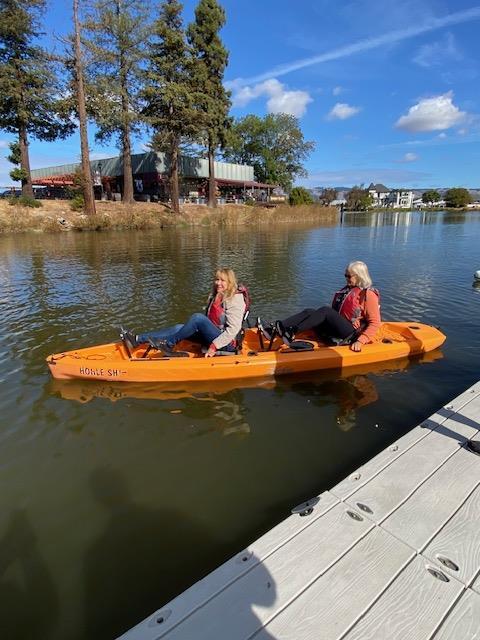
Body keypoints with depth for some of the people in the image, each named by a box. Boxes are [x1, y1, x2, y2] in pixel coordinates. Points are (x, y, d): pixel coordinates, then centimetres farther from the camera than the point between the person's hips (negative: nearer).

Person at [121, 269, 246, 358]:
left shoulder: (235, 300, -12)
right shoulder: (214, 296, 15)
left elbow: (233, 329, -20)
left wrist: (214, 346, -23)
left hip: (226, 345, -8)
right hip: (212, 339, 8)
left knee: (197, 317, -28)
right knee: (179, 328, -11)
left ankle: (168, 344, -16)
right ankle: (137, 339, -14)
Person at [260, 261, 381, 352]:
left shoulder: (368, 294, -3)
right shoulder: (346, 290, 20)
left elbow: (375, 323, -11)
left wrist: (360, 342, -20)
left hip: (352, 335, -7)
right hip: (334, 331, 7)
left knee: (324, 310, -29)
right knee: (309, 312, -16)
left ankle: (290, 333, -41)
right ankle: (274, 330, -35)